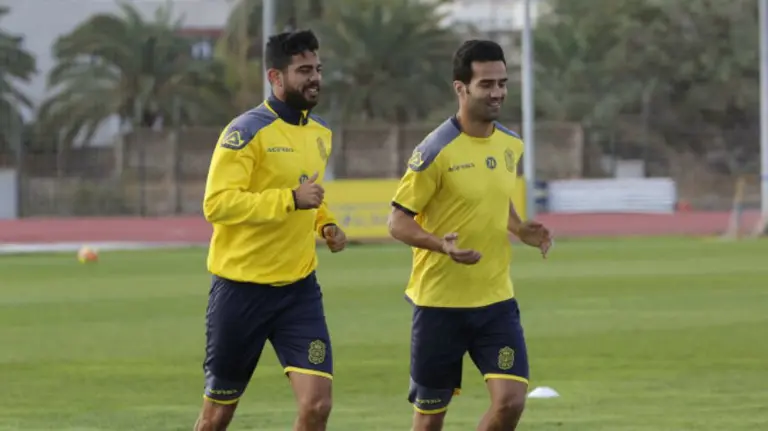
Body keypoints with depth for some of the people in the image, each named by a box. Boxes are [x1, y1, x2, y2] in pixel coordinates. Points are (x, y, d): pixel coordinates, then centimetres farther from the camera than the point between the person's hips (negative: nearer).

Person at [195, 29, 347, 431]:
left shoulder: (321, 133, 11)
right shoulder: (246, 132, -13)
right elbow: (216, 203, -24)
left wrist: (326, 223, 8)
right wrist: (291, 199, -28)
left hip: (299, 288, 5)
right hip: (242, 288, -5)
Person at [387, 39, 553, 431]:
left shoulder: (511, 145, 5)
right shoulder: (436, 151, -14)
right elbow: (398, 222, -11)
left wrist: (522, 230, 3)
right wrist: (443, 245, -28)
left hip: (496, 299, 5)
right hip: (439, 300, -4)